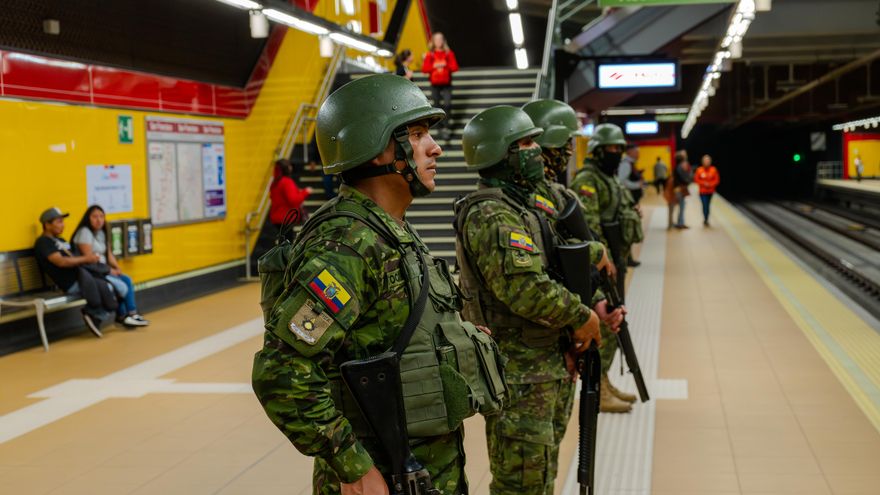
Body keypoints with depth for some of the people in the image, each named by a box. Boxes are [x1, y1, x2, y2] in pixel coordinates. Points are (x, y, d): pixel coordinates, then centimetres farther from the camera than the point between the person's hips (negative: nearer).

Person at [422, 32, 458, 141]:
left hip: (446, 84, -1)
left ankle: (446, 127, -16)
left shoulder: (449, 53, 1)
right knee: (437, 106, 7)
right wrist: (434, 66, -18)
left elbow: (455, 67, -6)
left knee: (447, 105, -18)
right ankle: (441, 128, 21)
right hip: (435, 85, 1)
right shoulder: (430, 54, 2)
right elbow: (424, 68, -5)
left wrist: (445, 65, -21)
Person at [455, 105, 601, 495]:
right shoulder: (492, 216, -19)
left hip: (547, 367, 10)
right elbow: (527, 291, -28)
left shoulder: (519, 207, 15)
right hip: (520, 375, -10)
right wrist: (582, 317, -15)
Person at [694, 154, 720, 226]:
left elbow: (717, 180, 0)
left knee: (707, 205, 10)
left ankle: (706, 220, 22)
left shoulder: (713, 170, -3)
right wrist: (703, 183, -14)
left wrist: (711, 184, -14)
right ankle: (706, 220, -1)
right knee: (705, 205, -10)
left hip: (710, 191, 2)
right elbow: (696, 179, -2)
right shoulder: (699, 170, -7)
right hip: (702, 191, -2)